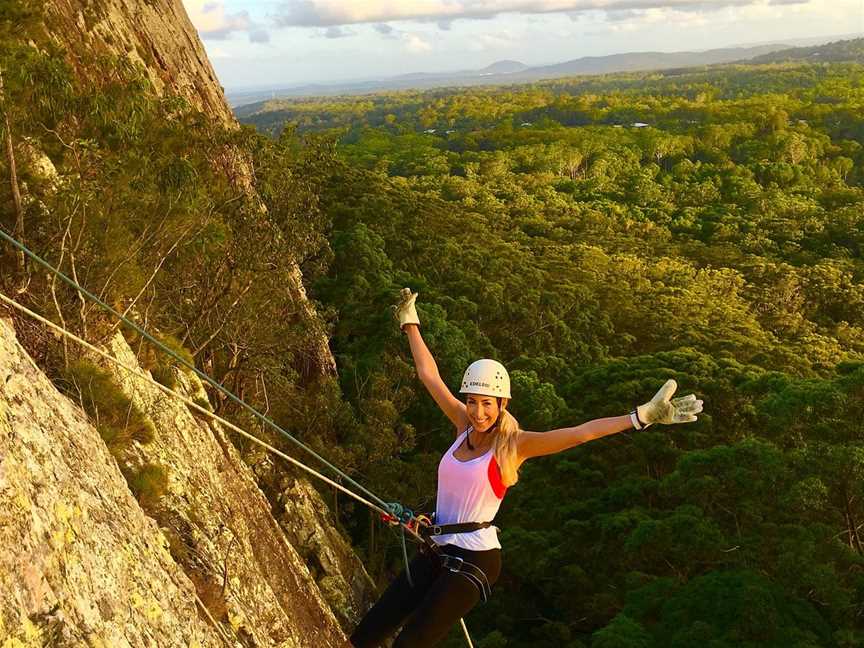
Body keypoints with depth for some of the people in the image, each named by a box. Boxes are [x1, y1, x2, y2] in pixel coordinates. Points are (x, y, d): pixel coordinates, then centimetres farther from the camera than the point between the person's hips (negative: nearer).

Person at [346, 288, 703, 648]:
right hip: (435, 551, 6)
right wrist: (410, 324, 19)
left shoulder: (513, 443, -11)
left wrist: (642, 415, -30)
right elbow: (429, 374, 12)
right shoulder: (465, 427, 4)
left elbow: (579, 432, -21)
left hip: (473, 562, -6)